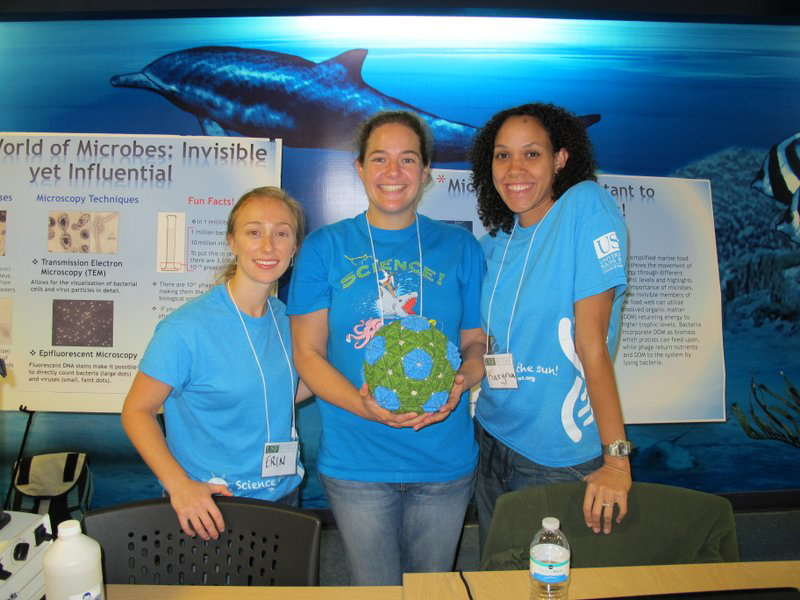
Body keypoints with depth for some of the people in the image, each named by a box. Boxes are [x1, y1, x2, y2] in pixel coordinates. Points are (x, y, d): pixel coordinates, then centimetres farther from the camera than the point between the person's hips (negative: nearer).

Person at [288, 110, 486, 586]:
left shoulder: (460, 247, 4)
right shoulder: (325, 248, 0)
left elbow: (477, 341, 6)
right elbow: (308, 353, -3)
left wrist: (458, 385, -16)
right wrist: (361, 404, -20)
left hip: (446, 460, 2)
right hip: (356, 462, -1)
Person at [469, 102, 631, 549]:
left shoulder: (585, 207, -15)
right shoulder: (495, 243, 3)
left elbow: (591, 341, -21)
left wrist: (617, 459, -21)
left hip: (561, 459, -5)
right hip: (493, 442, 6)